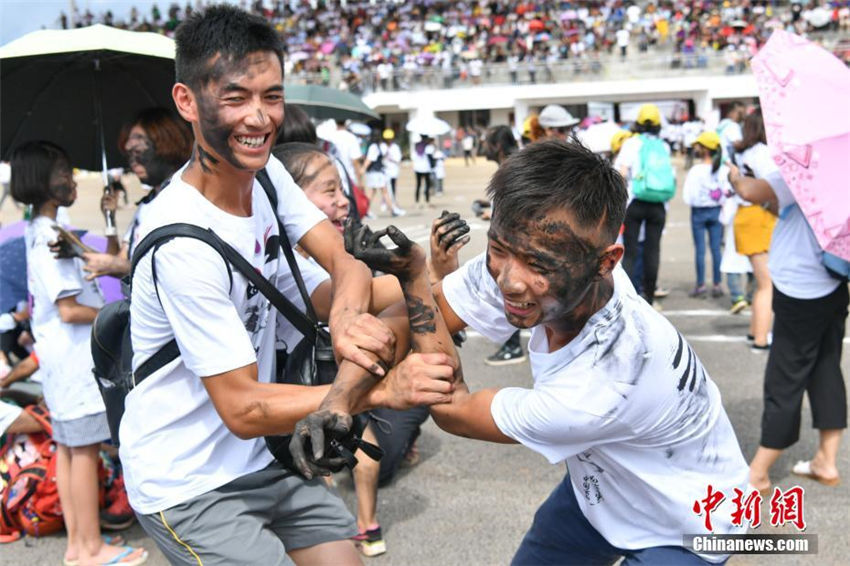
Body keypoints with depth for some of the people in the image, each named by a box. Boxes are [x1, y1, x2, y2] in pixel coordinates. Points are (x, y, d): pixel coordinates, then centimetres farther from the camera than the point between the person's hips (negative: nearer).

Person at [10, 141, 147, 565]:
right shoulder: (50, 237, -17)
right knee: (85, 450, -3)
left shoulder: (37, 232, 12)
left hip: (59, 356, 10)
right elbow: (70, 310, -21)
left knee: (68, 448, 12)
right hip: (75, 356, -10)